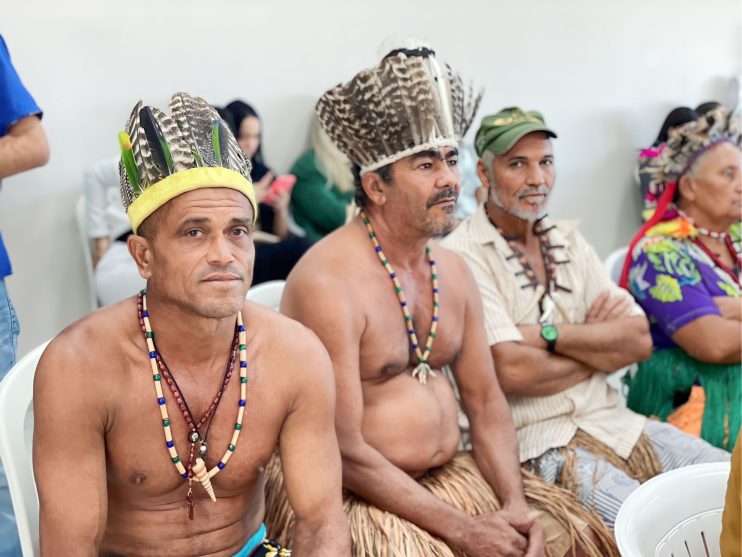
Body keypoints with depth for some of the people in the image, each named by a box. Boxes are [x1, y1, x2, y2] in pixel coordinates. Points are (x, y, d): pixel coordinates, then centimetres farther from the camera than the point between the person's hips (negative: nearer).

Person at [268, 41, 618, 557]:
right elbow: (344, 452, -21)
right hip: (353, 492, -6)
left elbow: (485, 400, 7)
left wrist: (516, 503, -8)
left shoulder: (454, 271, 4)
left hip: (454, 475, 7)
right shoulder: (329, 282, -20)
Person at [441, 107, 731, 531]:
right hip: (535, 442, -7)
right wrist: (600, 346, -3)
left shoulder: (569, 241, 12)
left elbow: (639, 339, 3)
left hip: (611, 421, 7)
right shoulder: (463, 255, -9)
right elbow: (512, 370, -20)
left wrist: (547, 334, -13)